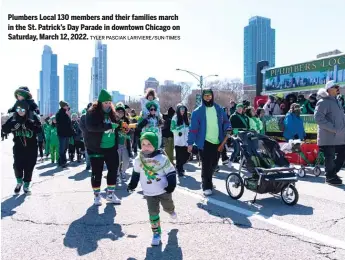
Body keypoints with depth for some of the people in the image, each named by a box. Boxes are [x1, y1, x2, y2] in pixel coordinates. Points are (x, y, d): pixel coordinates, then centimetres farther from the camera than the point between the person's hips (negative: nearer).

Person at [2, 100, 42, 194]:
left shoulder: (33, 117, -6)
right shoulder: (13, 118, 1)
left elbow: (39, 129, -17)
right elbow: (5, 129, -3)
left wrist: (28, 125, -31)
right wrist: (12, 126, -22)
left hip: (31, 148, -1)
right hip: (18, 147, 1)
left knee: (29, 167, 4)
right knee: (17, 165, -5)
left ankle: (26, 185, 23)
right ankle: (19, 182, 25)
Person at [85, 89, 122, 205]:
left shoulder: (112, 113, 6)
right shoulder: (92, 113, -10)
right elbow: (90, 126, -26)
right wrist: (109, 126, -30)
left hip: (111, 148, 5)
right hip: (96, 148, -5)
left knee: (113, 170, 9)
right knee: (97, 172, 5)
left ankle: (110, 193, 25)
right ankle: (97, 195, 22)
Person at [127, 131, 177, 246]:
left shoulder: (162, 158, -18)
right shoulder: (138, 160, -8)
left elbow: (171, 172, -11)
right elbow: (136, 173, 9)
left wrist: (171, 185, -19)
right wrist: (132, 184, 10)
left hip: (164, 190, -1)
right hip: (149, 193, 1)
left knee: (168, 206, 22)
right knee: (153, 213, 0)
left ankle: (171, 210, 59)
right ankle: (156, 233, 17)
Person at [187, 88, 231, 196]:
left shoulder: (219, 109, 6)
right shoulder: (198, 111, -5)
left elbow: (226, 121, 15)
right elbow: (193, 128, -6)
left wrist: (227, 130, -6)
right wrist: (190, 143, -9)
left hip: (217, 142, 4)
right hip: (204, 142, -4)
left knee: (214, 164, 16)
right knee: (206, 165, -3)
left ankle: (207, 181, 39)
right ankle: (207, 186, 8)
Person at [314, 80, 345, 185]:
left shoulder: (335, 101, 18)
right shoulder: (323, 102, -12)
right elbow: (318, 118, -22)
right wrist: (333, 128, -22)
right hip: (328, 137, -9)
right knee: (330, 158, 1)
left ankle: (333, 173, 30)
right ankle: (330, 177, 16)